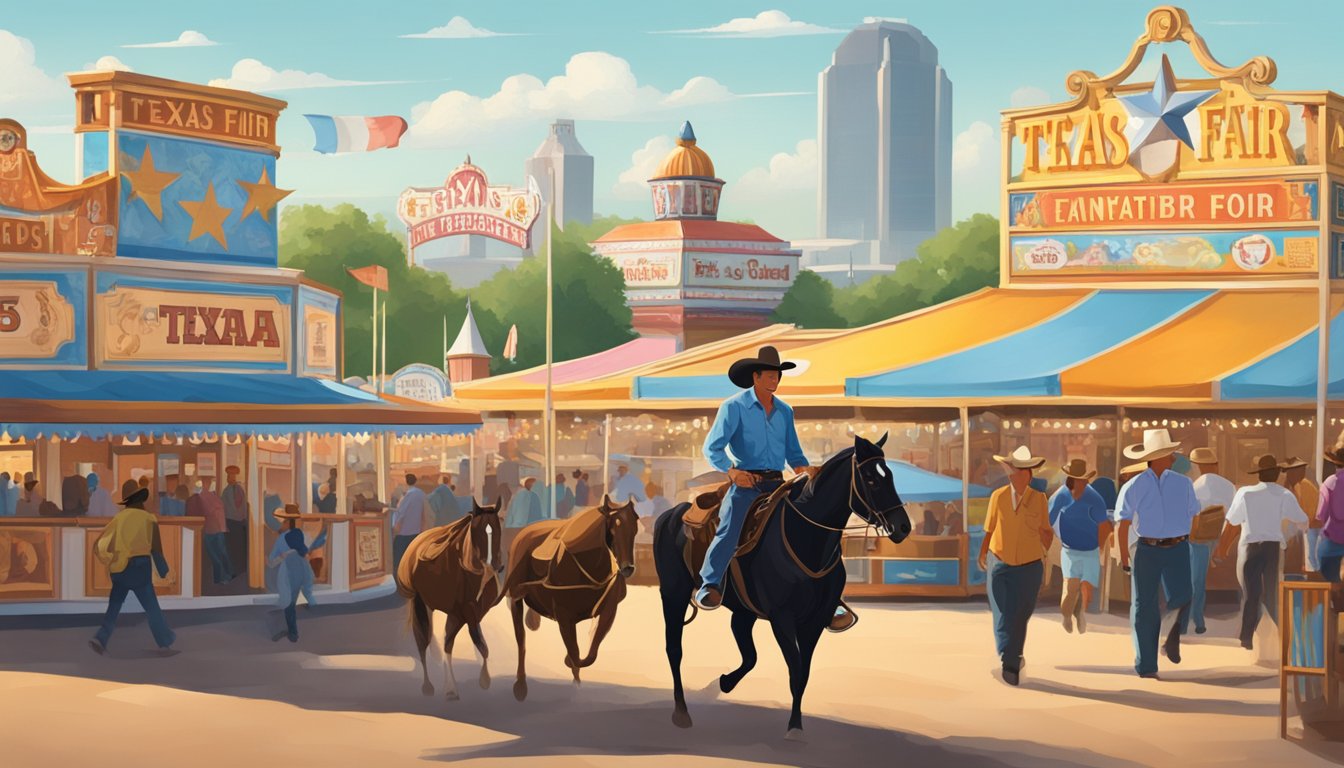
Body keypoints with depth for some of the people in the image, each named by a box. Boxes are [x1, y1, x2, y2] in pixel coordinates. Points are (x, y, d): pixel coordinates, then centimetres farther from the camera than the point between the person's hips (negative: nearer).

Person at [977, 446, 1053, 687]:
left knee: (1020, 616, 12)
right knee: (1004, 616, -12)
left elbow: (1046, 532, 6)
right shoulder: (997, 497, -4)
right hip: (1000, 567, -1)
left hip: (1029, 568, 1)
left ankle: (1013, 656, 35)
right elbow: (989, 529, 6)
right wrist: (982, 554, 0)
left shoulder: (1039, 498, -5)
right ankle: (1009, 663, -13)